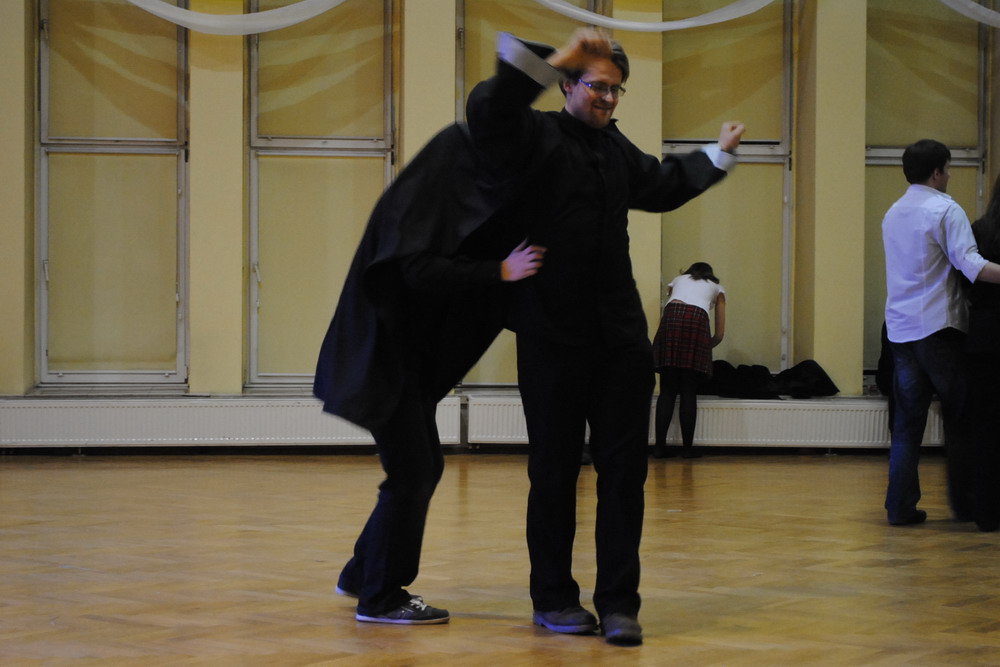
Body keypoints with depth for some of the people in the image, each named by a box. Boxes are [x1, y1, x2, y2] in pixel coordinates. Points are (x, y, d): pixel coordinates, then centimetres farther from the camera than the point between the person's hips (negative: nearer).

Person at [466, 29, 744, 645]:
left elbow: (662, 185, 39)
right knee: (555, 472, 4)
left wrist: (718, 155, 47)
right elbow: (487, 111, -25)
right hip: (553, 335, -6)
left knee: (624, 468, 2)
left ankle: (619, 602, 7)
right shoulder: (537, 134, -3)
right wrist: (552, 62, -33)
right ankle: (554, 599, 17)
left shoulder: (617, 148, 19)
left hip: (620, 335, 6)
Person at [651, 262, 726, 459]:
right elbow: (720, 334, 24)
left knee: (667, 391, 3)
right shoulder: (717, 288, 31)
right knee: (689, 393, 3)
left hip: (671, 317, 1)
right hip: (697, 320, -1)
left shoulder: (677, 280, 36)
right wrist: (706, 347, 41)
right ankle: (687, 448, 2)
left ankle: (659, 447, -2)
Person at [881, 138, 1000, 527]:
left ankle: (900, 506, 1)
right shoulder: (946, 210, -9)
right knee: (958, 419, 5)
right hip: (938, 327, -6)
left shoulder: (893, 214, 15)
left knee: (907, 421, 6)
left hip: (900, 329, 6)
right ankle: (965, 504, 9)